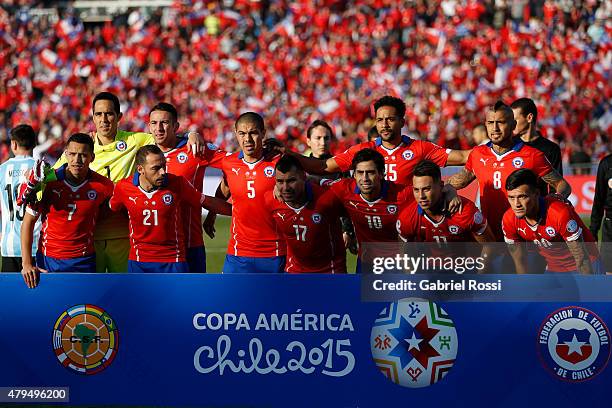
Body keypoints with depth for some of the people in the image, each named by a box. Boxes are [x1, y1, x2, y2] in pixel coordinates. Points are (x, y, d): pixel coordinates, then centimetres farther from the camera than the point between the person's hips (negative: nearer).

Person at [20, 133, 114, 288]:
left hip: (84, 262, 0)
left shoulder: (104, 186, -6)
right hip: (48, 259, 0)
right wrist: (27, 263, -10)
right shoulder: (48, 181, -8)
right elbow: (28, 222, -3)